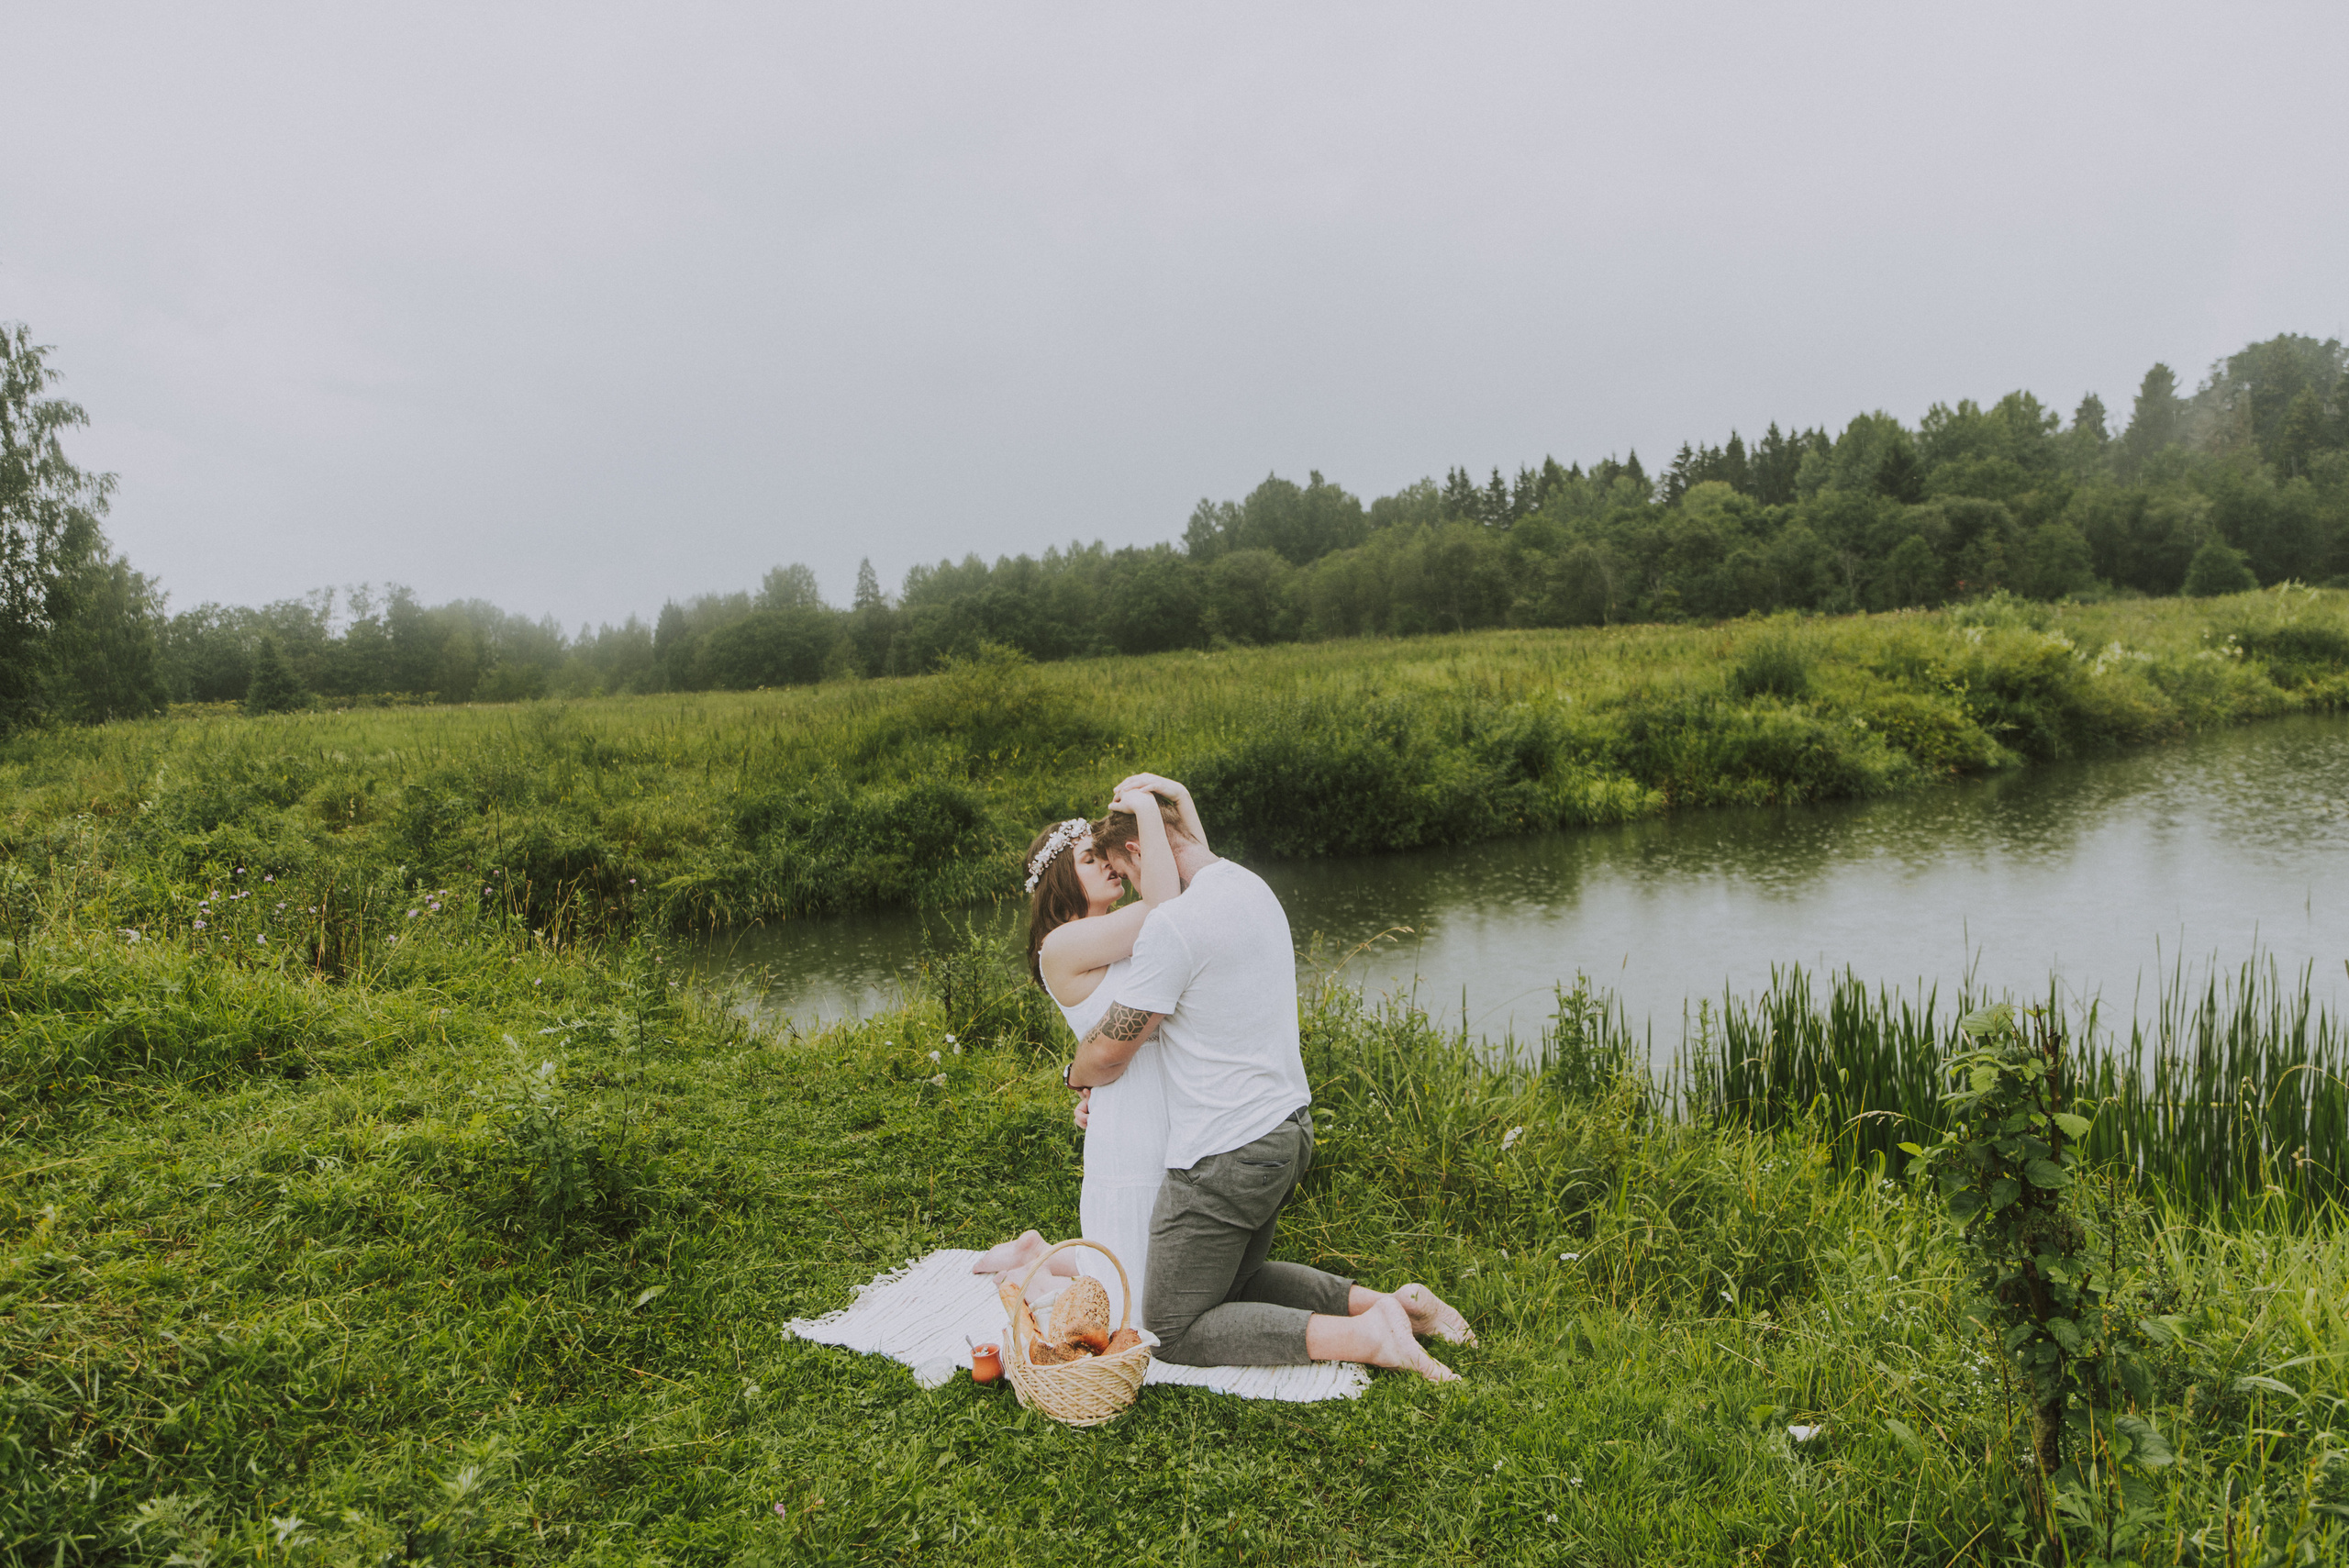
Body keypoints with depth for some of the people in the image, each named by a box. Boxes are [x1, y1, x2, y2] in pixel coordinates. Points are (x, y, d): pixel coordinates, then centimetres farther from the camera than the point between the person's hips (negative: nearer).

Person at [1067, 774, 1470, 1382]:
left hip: (1225, 1159, -9)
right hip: (1288, 1129, 9)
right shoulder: (1254, 888, 8)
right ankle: (1390, 1302, 12)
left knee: (1173, 1331, 5)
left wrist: (1080, 1075, 9)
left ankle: (1362, 1337, -9)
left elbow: (1108, 1053, -15)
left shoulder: (1173, 924, -22)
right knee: (1236, 1282, 28)